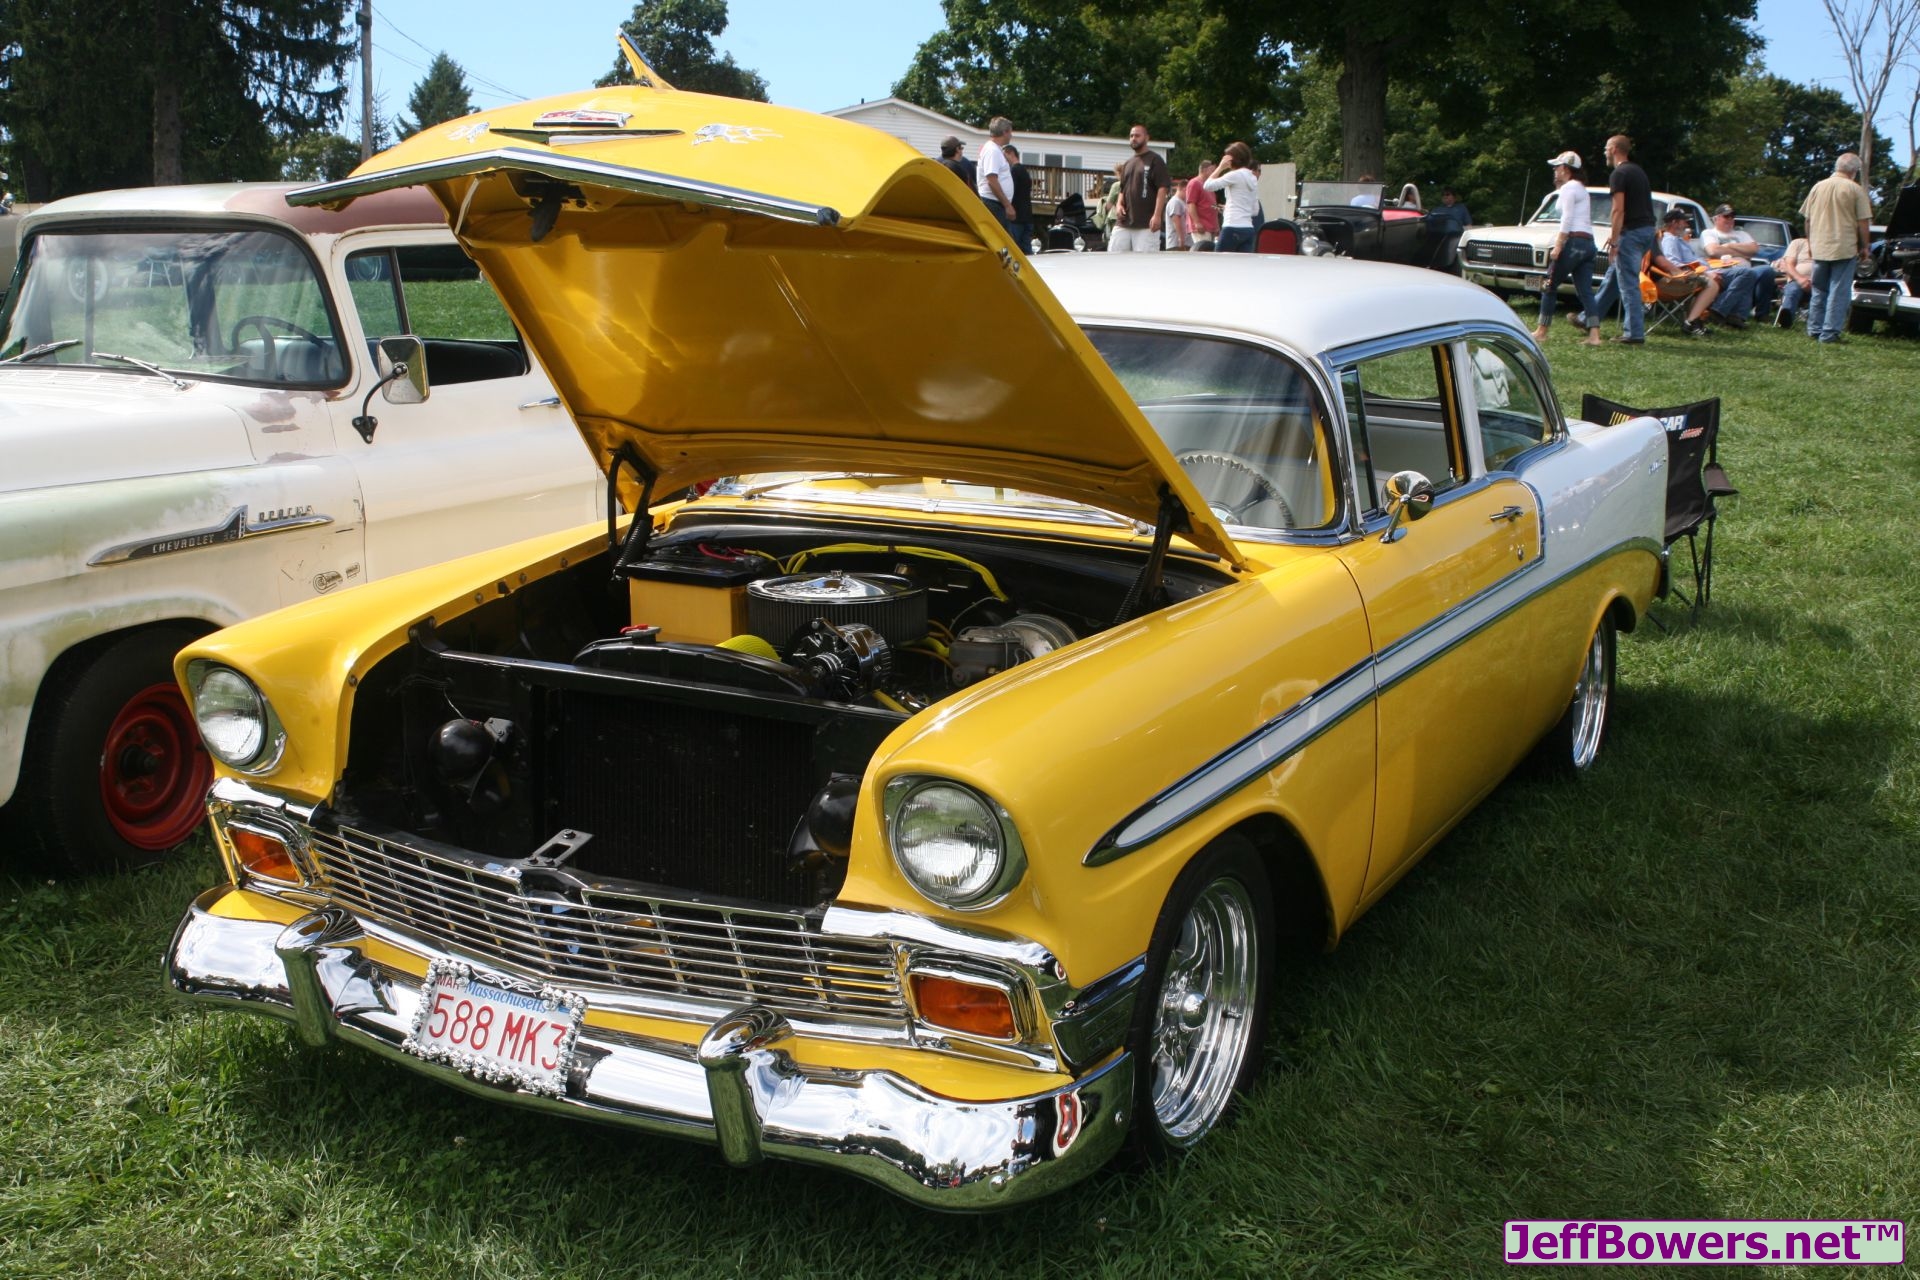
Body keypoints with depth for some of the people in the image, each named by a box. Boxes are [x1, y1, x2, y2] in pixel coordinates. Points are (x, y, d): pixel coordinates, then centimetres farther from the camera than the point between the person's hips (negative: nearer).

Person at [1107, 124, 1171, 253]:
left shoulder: (1155, 160, -1)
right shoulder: (1127, 164, 21)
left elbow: (1162, 189, -9)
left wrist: (1157, 215, -18)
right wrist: (1120, 204, 7)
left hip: (1147, 224, -7)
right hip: (1123, 223, 7)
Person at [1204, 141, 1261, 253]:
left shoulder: (1235, 175, -7)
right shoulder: (1252, 179, 16)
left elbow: (1208, 185, -10)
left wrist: (1220, 167, 0)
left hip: (1233, 228, -7)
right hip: (1248, 229, 7)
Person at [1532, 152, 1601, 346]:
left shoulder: (1568, 188, -5)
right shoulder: (1582, 189, 23)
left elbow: (1567, 220, -15)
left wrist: (1557, 246, -17)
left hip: (1574, 242, -9)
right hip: (1588, 243, 9)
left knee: (1550, 286, 1)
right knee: (1585, 291, 1)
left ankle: (1541, 331, 3)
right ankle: (1594, 335, -10)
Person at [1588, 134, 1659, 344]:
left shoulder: (1619, 174, -11)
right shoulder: (1638, 171, 18)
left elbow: (1619, 210, -17)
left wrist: (1614, 241, -15)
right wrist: (1616, 236, 24)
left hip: (1632, 232, -9)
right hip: (1647, 230, 9)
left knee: (1628, 284, -7)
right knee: (1613, 276, 18)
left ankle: (1634, 333, -8)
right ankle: (1589, 318, 28)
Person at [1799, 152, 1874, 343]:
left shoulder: (1818, 187, 6)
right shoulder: (1855, 189, -7)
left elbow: (1807, 219, 11)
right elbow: (1862, 223, -7)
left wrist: (1810, 242, 23)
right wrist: (1865, 247, 4)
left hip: (1819, 248, 4)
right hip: (1844, 248, -4)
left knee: (1819, 291, 15)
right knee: (1839, 292, 0)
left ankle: (1814, 329, 18)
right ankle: (1829, 333, -3)